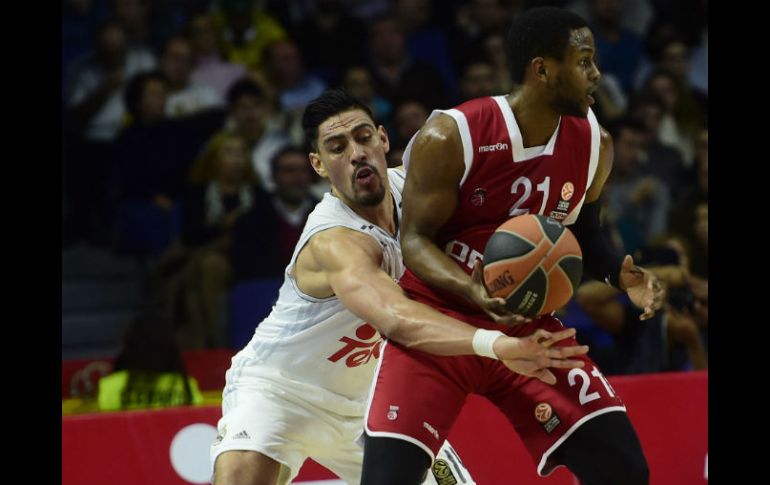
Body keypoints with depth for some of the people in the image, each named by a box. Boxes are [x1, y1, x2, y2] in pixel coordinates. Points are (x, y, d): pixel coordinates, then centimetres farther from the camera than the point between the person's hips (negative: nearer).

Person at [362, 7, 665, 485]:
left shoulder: (594, 144, -3)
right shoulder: (450, 137, -19)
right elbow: (415, 240, -14)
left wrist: (621, 276, -6)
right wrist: (472, 291, -33)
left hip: (528, 323, 4)